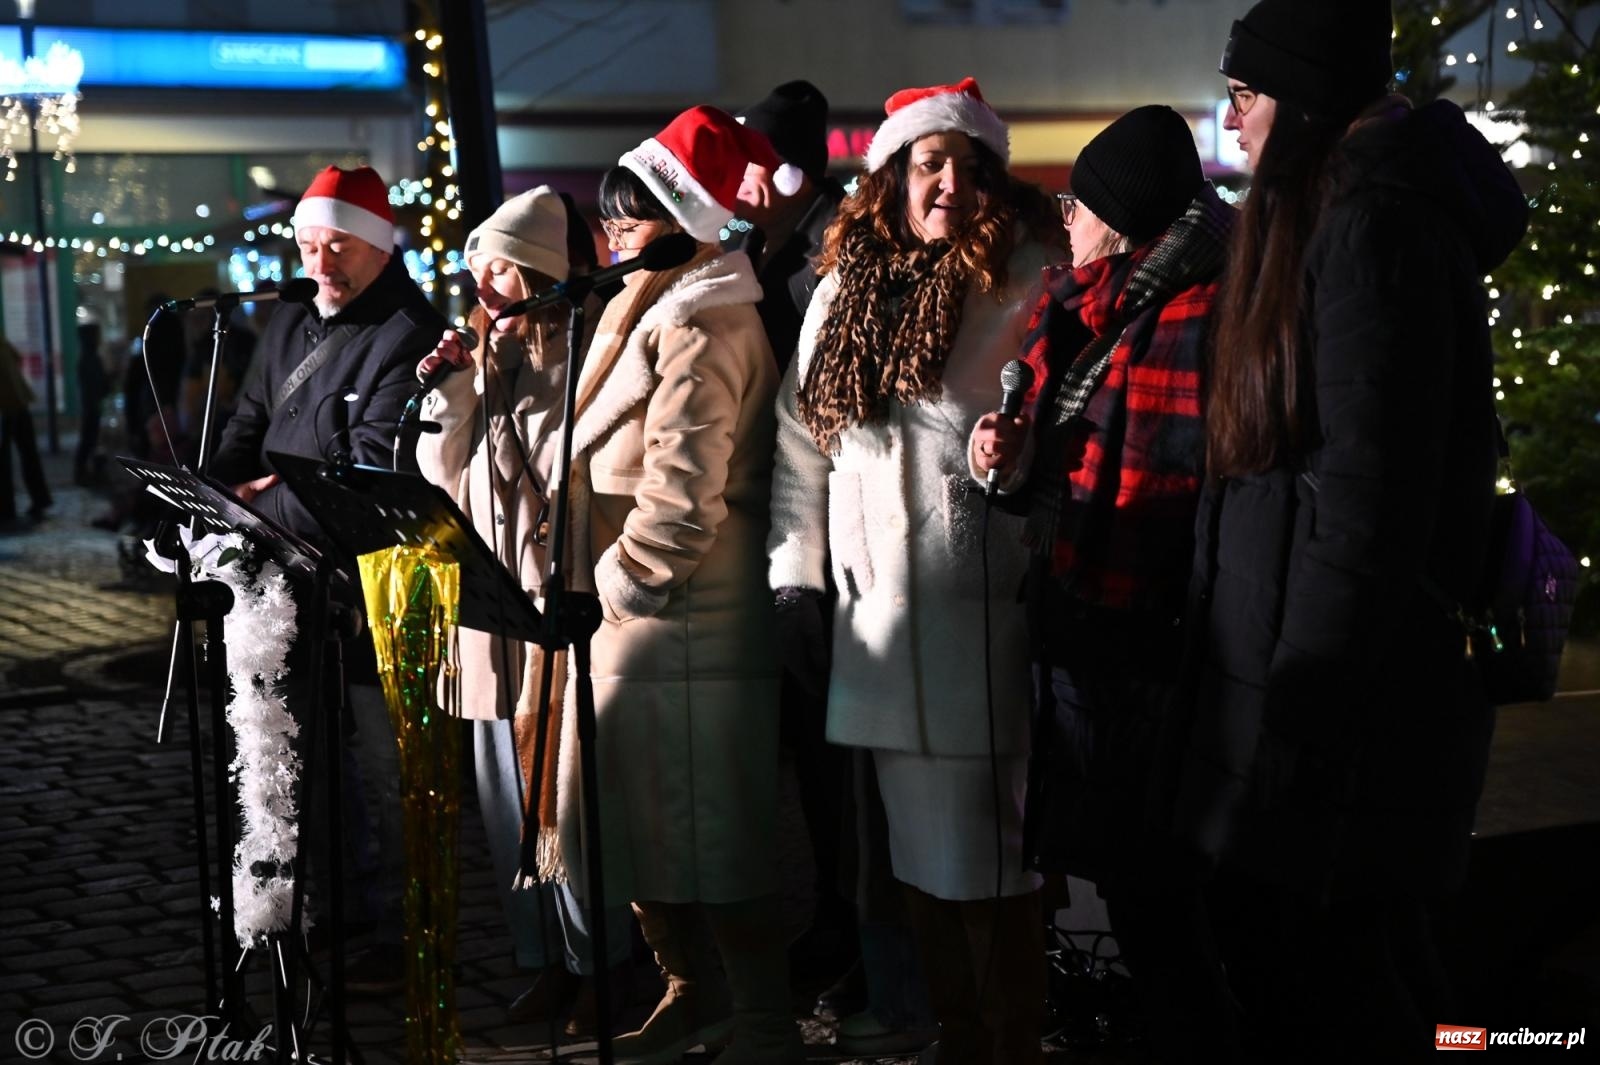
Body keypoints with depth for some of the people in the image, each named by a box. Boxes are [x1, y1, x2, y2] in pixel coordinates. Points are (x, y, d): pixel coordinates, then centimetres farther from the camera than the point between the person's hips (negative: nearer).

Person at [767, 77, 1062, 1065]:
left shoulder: (1026, 280, -3)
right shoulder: (844, 291, 13)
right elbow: (801, 439, 16)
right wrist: (796, 573, 12)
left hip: (984, 612, -5)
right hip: (876, 621, 6)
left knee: (988, 866, -2)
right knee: (923, 859, 14)